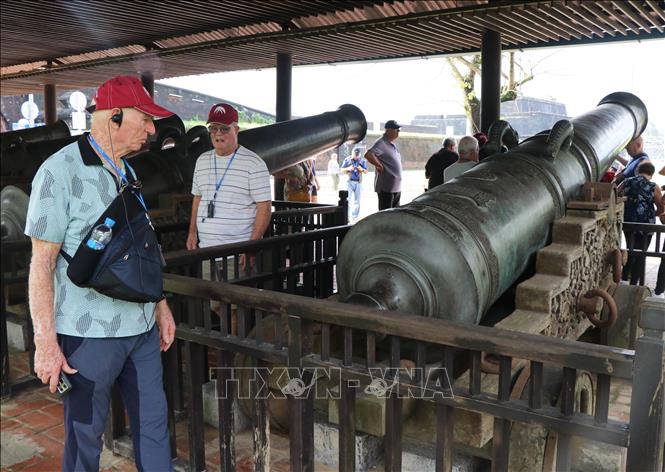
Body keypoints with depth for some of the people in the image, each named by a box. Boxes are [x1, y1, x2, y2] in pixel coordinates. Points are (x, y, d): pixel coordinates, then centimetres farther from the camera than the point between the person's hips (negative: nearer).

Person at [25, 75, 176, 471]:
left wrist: (160, 305, 17)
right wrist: (46, 341, -15)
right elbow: (42, 263, -13)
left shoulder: (125, 171, 10)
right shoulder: (60, 171, -12)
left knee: (153, 424, 14)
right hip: (90, 334, -6)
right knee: (85, 438, 10)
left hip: (142, 327, 7)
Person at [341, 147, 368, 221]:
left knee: (357, 201, 5)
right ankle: (348, 217, -8)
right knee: (349, 200, -7)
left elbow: (366, 172, 8)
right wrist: (348, 168, -15)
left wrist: (362, 169, -14)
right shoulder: (347, 160, 1)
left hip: (358, 182, 2)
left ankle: (355, 217, 14)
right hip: (349, 182, -2)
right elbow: (342, 170, 4)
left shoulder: (362, 161, 5)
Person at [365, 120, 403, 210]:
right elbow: (368, 155, -30)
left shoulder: (392, 144, 15)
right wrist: (380, 166, -20)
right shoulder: (381, 143, -14)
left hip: (397, 188, 10)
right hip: (386, 187, -10)